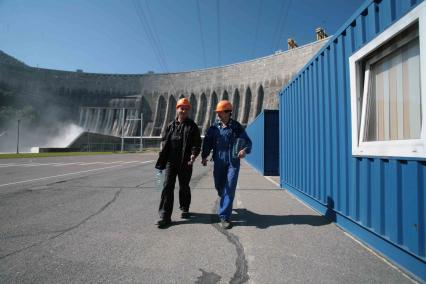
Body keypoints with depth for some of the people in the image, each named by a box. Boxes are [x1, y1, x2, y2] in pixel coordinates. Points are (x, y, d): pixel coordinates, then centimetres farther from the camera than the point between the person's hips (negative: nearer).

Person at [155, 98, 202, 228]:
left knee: (184, 187, 13)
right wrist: (162, 158, 5)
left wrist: (193, 154, -23)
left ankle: (185, 209, 36)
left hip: (185, 163, -2)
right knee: (167, 187, -4)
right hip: (171, 162, 2)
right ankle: (165, 216, 2)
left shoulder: (192, 126, 0)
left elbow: (197, 143, -5)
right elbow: (164, 140, 13)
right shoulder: (171, 125, 9)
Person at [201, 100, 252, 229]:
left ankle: (224, 216, 3)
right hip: (219, 162, 3)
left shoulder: (236, 127, -4)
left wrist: (245, 150, -24)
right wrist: (204, 156, -11)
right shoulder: (214, 127, 3)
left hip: (233, 162, -3)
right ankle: (226, 203, 47)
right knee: (219, 187, 14)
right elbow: (207, 143, 4)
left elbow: (248, 142, -2)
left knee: (230, 189, -6)